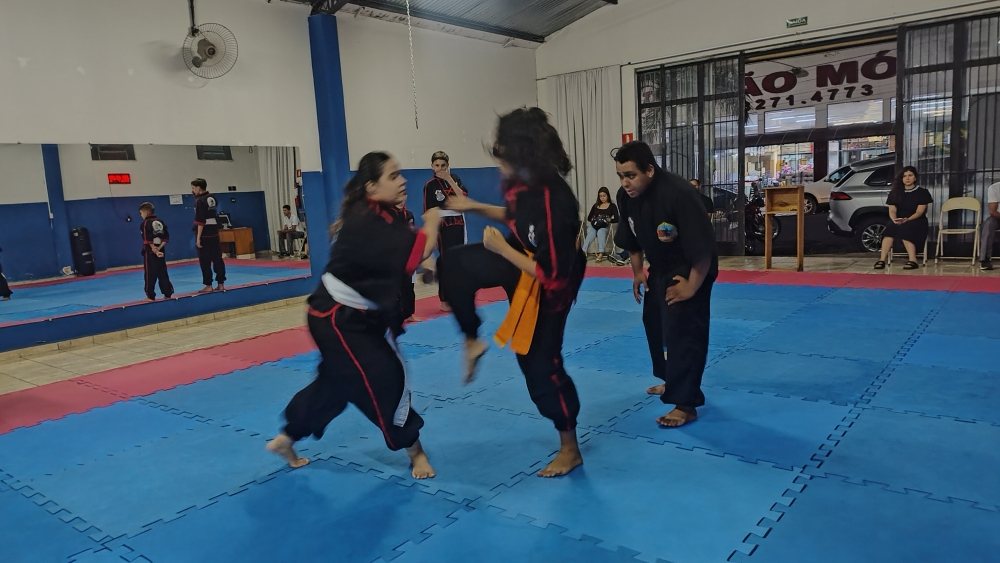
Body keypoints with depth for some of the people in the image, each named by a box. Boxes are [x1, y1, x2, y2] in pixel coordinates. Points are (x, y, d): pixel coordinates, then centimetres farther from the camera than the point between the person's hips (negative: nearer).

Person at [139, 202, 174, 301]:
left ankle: (150, 296, 3)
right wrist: (159, 248, -2)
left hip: (149, 252, -6)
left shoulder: (145, 223, -10)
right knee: (162, 272, 12)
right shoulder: (160, 221, 8)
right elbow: (166, 237, 3)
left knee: (150, 274, 0)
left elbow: (147, 240, -15)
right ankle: (167, 293, 12)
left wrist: (154, 250, -10)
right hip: (160, 251, 6)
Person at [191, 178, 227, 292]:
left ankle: (208, 286, 2)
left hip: (204, 234, -7)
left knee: (205, 261, -1)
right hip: (214, 233, 7)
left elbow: (200, 221, -17)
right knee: (217, 258, 8)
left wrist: (198, 238, -15)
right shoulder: (212, 198, 9)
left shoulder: (199, 201, -12)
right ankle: (220, 284, 11)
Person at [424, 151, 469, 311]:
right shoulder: (430, 185, -6)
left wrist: (450, 179, -14)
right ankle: (445, 301, 3)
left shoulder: (455, 179, 7)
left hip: (459, 225, 4)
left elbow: (463, 197, -11)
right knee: (446, 263, -5)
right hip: (443, 228, -4)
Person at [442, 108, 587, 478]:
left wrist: (502, 249, -26)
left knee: (540, 363, 3)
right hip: (521, 258, 8)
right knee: (457, 264, 3)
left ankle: (570, 449, 23)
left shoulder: (554, 204, -38)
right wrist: (474, 207, 1)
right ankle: (473, 341, 21)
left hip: (546, 288, -8)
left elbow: (552, 275, -34)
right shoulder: (526, 183, -12)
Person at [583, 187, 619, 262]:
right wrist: (593, 219, -3)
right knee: (591, 234, -34)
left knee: (600, 232, -39)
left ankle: (601, 254, -53)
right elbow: (589, 217, 18)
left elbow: (616, 219, 2)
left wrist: (609, 220, -15)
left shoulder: (612, 206, 11)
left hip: (604, 226, -2)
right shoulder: (596, 205, 21)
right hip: (593, 226, 2)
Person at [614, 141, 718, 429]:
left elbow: (703, 247, -29)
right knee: (654, 324, 20)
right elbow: (631, 238, 7)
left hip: (691, 270, -8)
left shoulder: (679, 194, -33)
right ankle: (672, 381, 40)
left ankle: (685, 404, -2)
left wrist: (691, 287, -24)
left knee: (683, 332, -11)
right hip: (659, 269, 8)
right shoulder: (626, 196, -11)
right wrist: (638, 272, 8)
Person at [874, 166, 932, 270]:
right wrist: (894, 220, -23)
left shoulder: (922, 193, 2)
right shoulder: (894, 193, 11)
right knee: (890, 227, -33)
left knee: (905, 228, -37)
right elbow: (892, 210, 1)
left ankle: (913, 260, -41)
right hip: (898, 222, 3)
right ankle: (882, 260, -42)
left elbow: (919, 212, -7)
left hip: (917, 222, -2)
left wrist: (907, 220, -27)